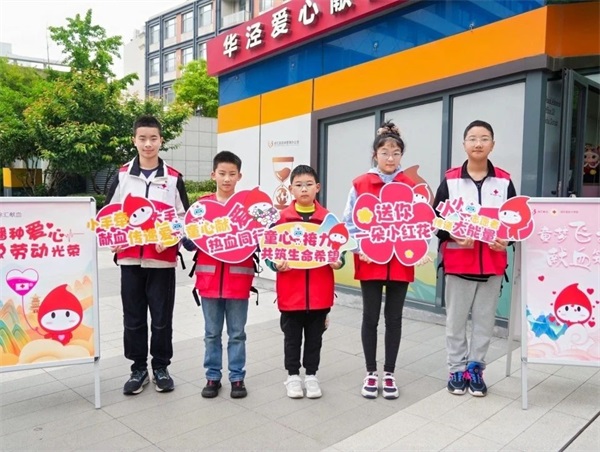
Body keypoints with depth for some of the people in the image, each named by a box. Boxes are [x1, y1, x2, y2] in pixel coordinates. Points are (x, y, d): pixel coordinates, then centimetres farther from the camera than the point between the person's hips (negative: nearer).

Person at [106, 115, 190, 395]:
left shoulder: (173, 178, 2)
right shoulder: (122, 175, 6)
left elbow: (184, 218, 3)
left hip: (162, 258, -1)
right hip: (129, 258, 2)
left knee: (162, 317, 7)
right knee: (133, 317, 9)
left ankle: (161, 367, 23)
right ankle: (138, 368, 24)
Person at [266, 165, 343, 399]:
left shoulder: (327, 217, 0)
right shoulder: (282, 217, -4)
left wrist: (338, 261, -13)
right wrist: (276, 264, -19)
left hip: (319, 291, 1)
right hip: (291, 291, -1)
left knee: (314, 336, 15)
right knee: (292, 337, 13)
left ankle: (311, 375, 32)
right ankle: (293, 376, 30)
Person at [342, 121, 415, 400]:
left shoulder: (411, 186, 2)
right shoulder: (360, 185, -2)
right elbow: (349, 221, 0)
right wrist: (359, 249, -11)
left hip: (400, 262, 1)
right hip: (370, 262, -1)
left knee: (394, 318, 10)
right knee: (371, 317, 7)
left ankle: (389, 373, 25)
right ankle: (371, 373, 23)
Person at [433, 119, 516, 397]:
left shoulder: (504, 181, 4)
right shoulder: (450, 180, 0)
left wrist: (506, 240, -10)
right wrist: (453, 237, -16)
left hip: (492, 263, 2)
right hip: (458, 262, -1)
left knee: (485, 320, 11)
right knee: (456, 321, 8)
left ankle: (475, 369, 27)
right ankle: (457, 370, 23)